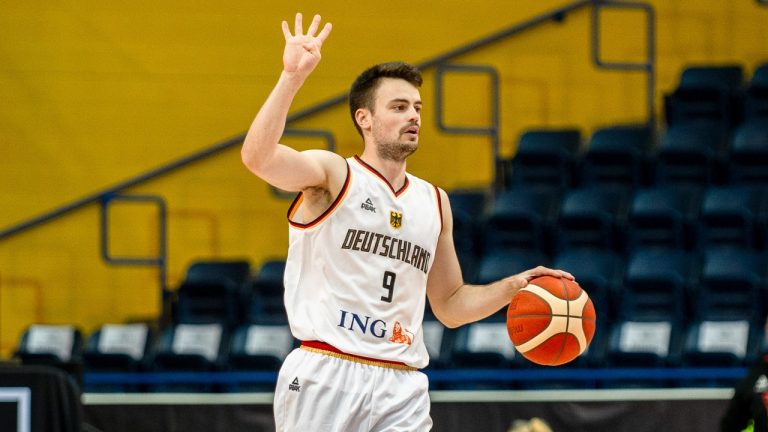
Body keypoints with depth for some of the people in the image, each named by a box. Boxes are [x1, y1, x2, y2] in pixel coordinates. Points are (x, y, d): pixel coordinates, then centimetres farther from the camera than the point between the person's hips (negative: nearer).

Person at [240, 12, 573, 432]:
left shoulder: (434, 202, 17)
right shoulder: (333, 176, 0)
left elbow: (450, 306, 24)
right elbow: (257, 156, -21)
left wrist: (512, 286, 8)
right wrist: (292, 77, -29)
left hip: (401, 387, 5)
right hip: (326, 376, -4)